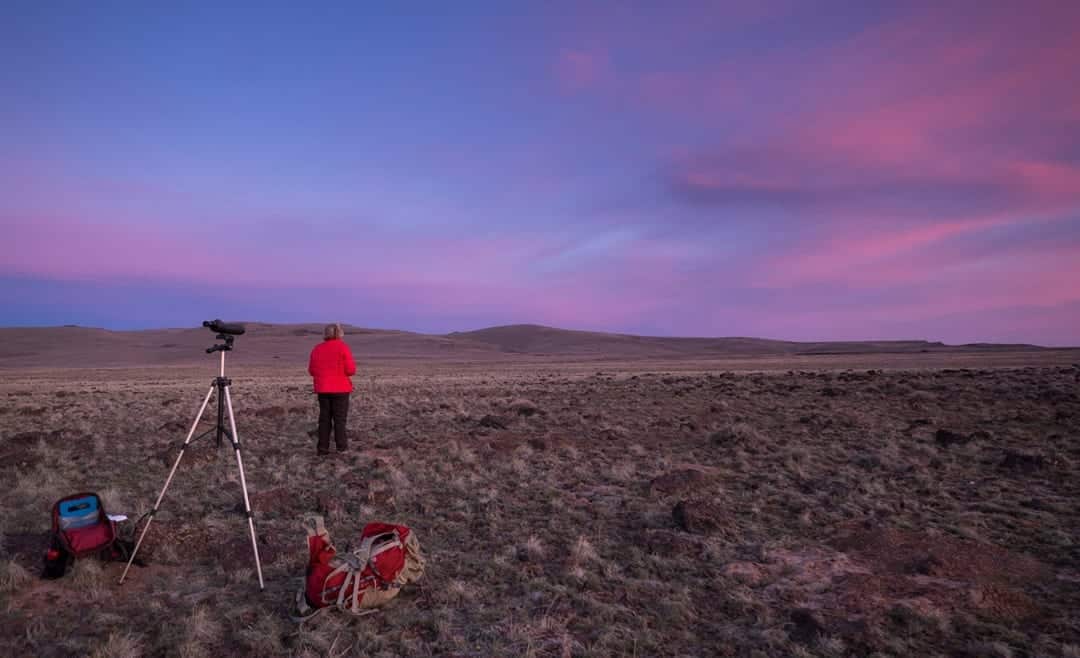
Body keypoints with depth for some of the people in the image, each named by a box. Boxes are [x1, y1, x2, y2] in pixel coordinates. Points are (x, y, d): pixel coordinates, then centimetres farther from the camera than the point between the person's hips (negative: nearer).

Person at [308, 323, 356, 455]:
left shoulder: (317, 349, 5)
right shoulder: (342, 347, -8)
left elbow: (312, 370, 7)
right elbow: (351, 369, -12)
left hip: (323, 389, 4)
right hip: (340, 389, -4)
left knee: (324, 418, 8)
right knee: (340, 417, 2)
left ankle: (322, 448, 6)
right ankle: (341, 445, 0)